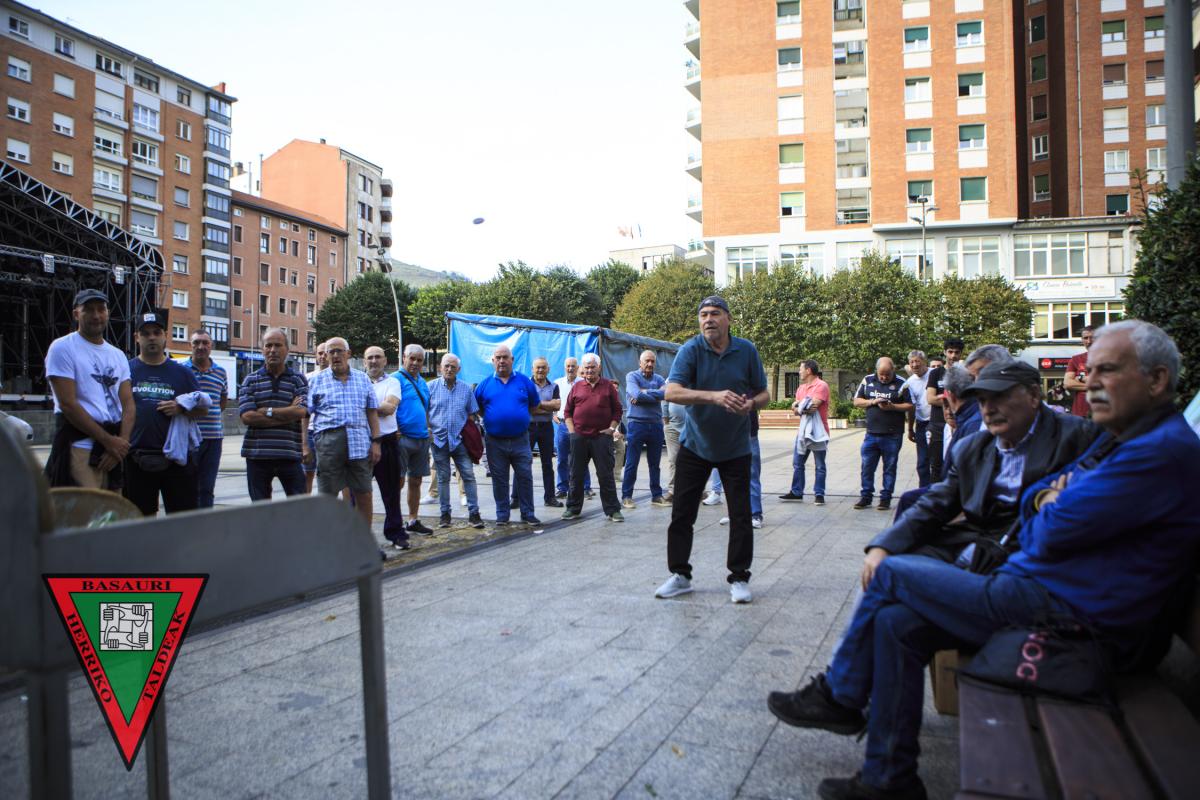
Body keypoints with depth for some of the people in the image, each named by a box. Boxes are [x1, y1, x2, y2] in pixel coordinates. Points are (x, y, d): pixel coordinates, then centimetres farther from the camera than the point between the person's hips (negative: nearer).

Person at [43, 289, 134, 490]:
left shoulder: (118, 355, 16)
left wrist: (121, 443, -8)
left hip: (114, 450, 6)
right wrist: (108, 440, -13)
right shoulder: (63, 348, -3)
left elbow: (128, 404, 9)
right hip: (79, 448, -6)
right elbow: (68, 404, -11)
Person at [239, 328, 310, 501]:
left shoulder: (298, 380, 6)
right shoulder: (250, 380, 7)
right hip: (257, 455, 1)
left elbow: (301, 412, -11)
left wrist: (267, 412, -8)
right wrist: (287, 413, -8)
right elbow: (246, 417, -7)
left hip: (290, 455, -1)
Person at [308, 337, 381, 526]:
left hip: (359, 442, 1)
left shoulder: (363, 379, 14)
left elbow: (372, 413, 13)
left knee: (364, 494, 4)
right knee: (327, 495, 3)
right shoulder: (317, 381, 9)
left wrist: (376, 442, 3)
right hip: (329, 440, -1)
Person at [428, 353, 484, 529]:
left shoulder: (466, 388, 7)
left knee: (468, 475, -4)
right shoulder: (431, 387, 3)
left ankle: (473, 513, 1)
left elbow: (472, 413, 12)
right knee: (443, 478, 7)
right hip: (439, 440, 0)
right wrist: (428, 430, -3)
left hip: (460, 440, 1)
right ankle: (445, 513, 16)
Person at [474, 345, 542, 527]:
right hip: (495, 442, 0)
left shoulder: (524, 381, 3)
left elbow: (535, 406, 11)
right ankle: (502, 515, 19)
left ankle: (528, 514, 13)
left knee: (525, 478, 3)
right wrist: (492, 417, 4)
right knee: (499, 480, 8)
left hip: (520, 440, 0)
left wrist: (520, 417, 7)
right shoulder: (485, 384, 4)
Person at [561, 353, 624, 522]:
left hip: (602, 437, -2)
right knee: (576, 475, 8)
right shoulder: (577, 387, 9)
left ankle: (612, 510, 5)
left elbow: (617, 410, 7)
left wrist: (611, 428, -3)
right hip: (579, 437, 2)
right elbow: (567, 411, 12)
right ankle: (573, 508, 19)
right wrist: (572, 430, 2)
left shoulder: (609, 386, 6)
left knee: (606, 475, -1)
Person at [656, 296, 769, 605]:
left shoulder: (747, 350, -4)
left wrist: (751, 403, -20)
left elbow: (764, 394, 4)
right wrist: (713, 396, -37)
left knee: (741, 515, 1)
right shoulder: (691, 349, -11)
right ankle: (680, 575, 19)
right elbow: (671, 392, -24)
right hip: (695, 444, 0)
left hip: (735, 448, 1)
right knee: (682, 513, 4)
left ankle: (739, 578, 16)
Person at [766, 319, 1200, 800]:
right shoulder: (1119, 440, 17)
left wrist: (1047, 512, 2)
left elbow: (1052, 533, -21)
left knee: (892, 575, -5)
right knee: (896, 620, 1)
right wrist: (1050, 500, -3)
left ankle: (837, 696, 14)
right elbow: (1033, 497, 20)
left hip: (1067, 616, -10)